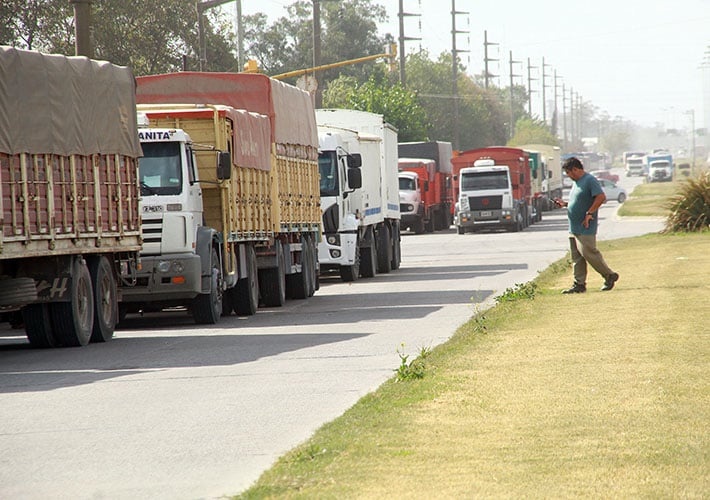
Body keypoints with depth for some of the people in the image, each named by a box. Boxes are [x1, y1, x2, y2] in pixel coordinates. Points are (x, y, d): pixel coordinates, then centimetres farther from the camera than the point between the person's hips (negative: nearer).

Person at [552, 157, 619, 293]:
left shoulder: (589, 180, -13)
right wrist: (565, 204, 11)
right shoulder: (576, 182, 17)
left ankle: (609, 276, 6)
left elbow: (601, 197, -21)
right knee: (577, 257, 8)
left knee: (588, 253, -8)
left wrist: (589, 213, -21)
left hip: (585, 229, -10)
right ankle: (579, 284, 10)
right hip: (574, 228, 10)